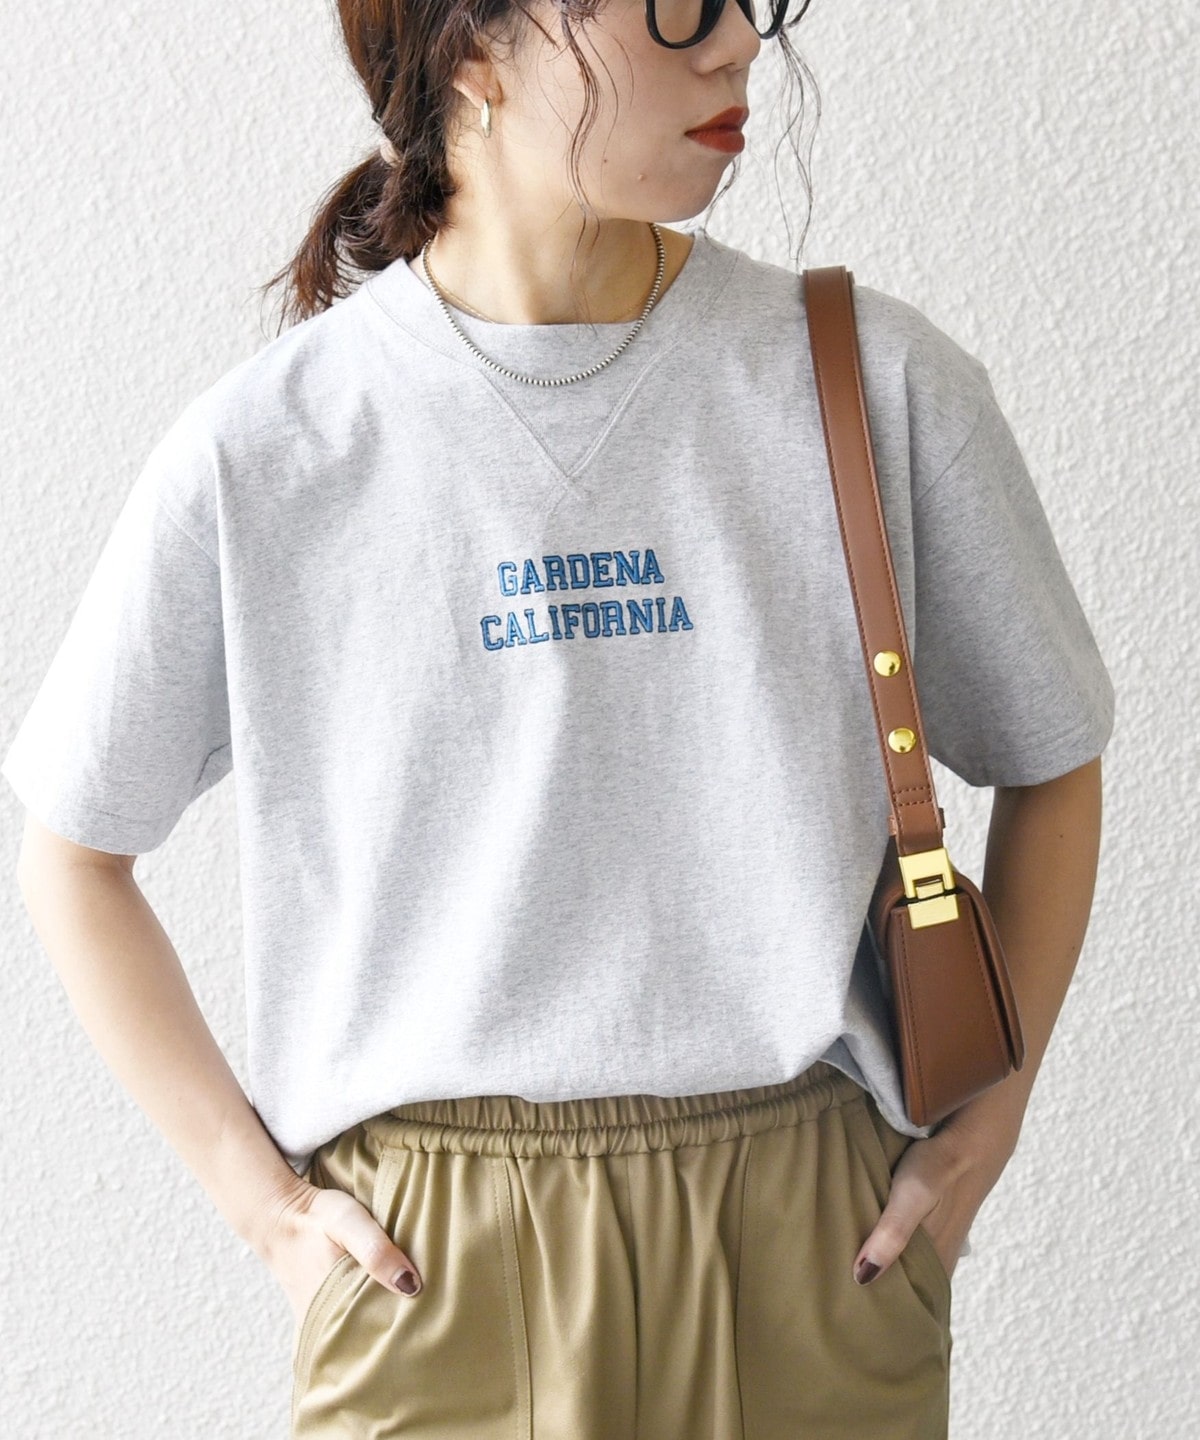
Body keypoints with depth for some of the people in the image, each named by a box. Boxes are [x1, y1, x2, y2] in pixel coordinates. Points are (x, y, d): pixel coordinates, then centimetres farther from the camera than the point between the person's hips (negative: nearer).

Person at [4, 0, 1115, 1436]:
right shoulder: (260, 450, -6)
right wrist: (249, 1187, 0)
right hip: (432, 1265, -1)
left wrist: (982, 1129, 2)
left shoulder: (878, 383, -3)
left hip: (812, 1253, 1)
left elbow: (1052, 765, 9)